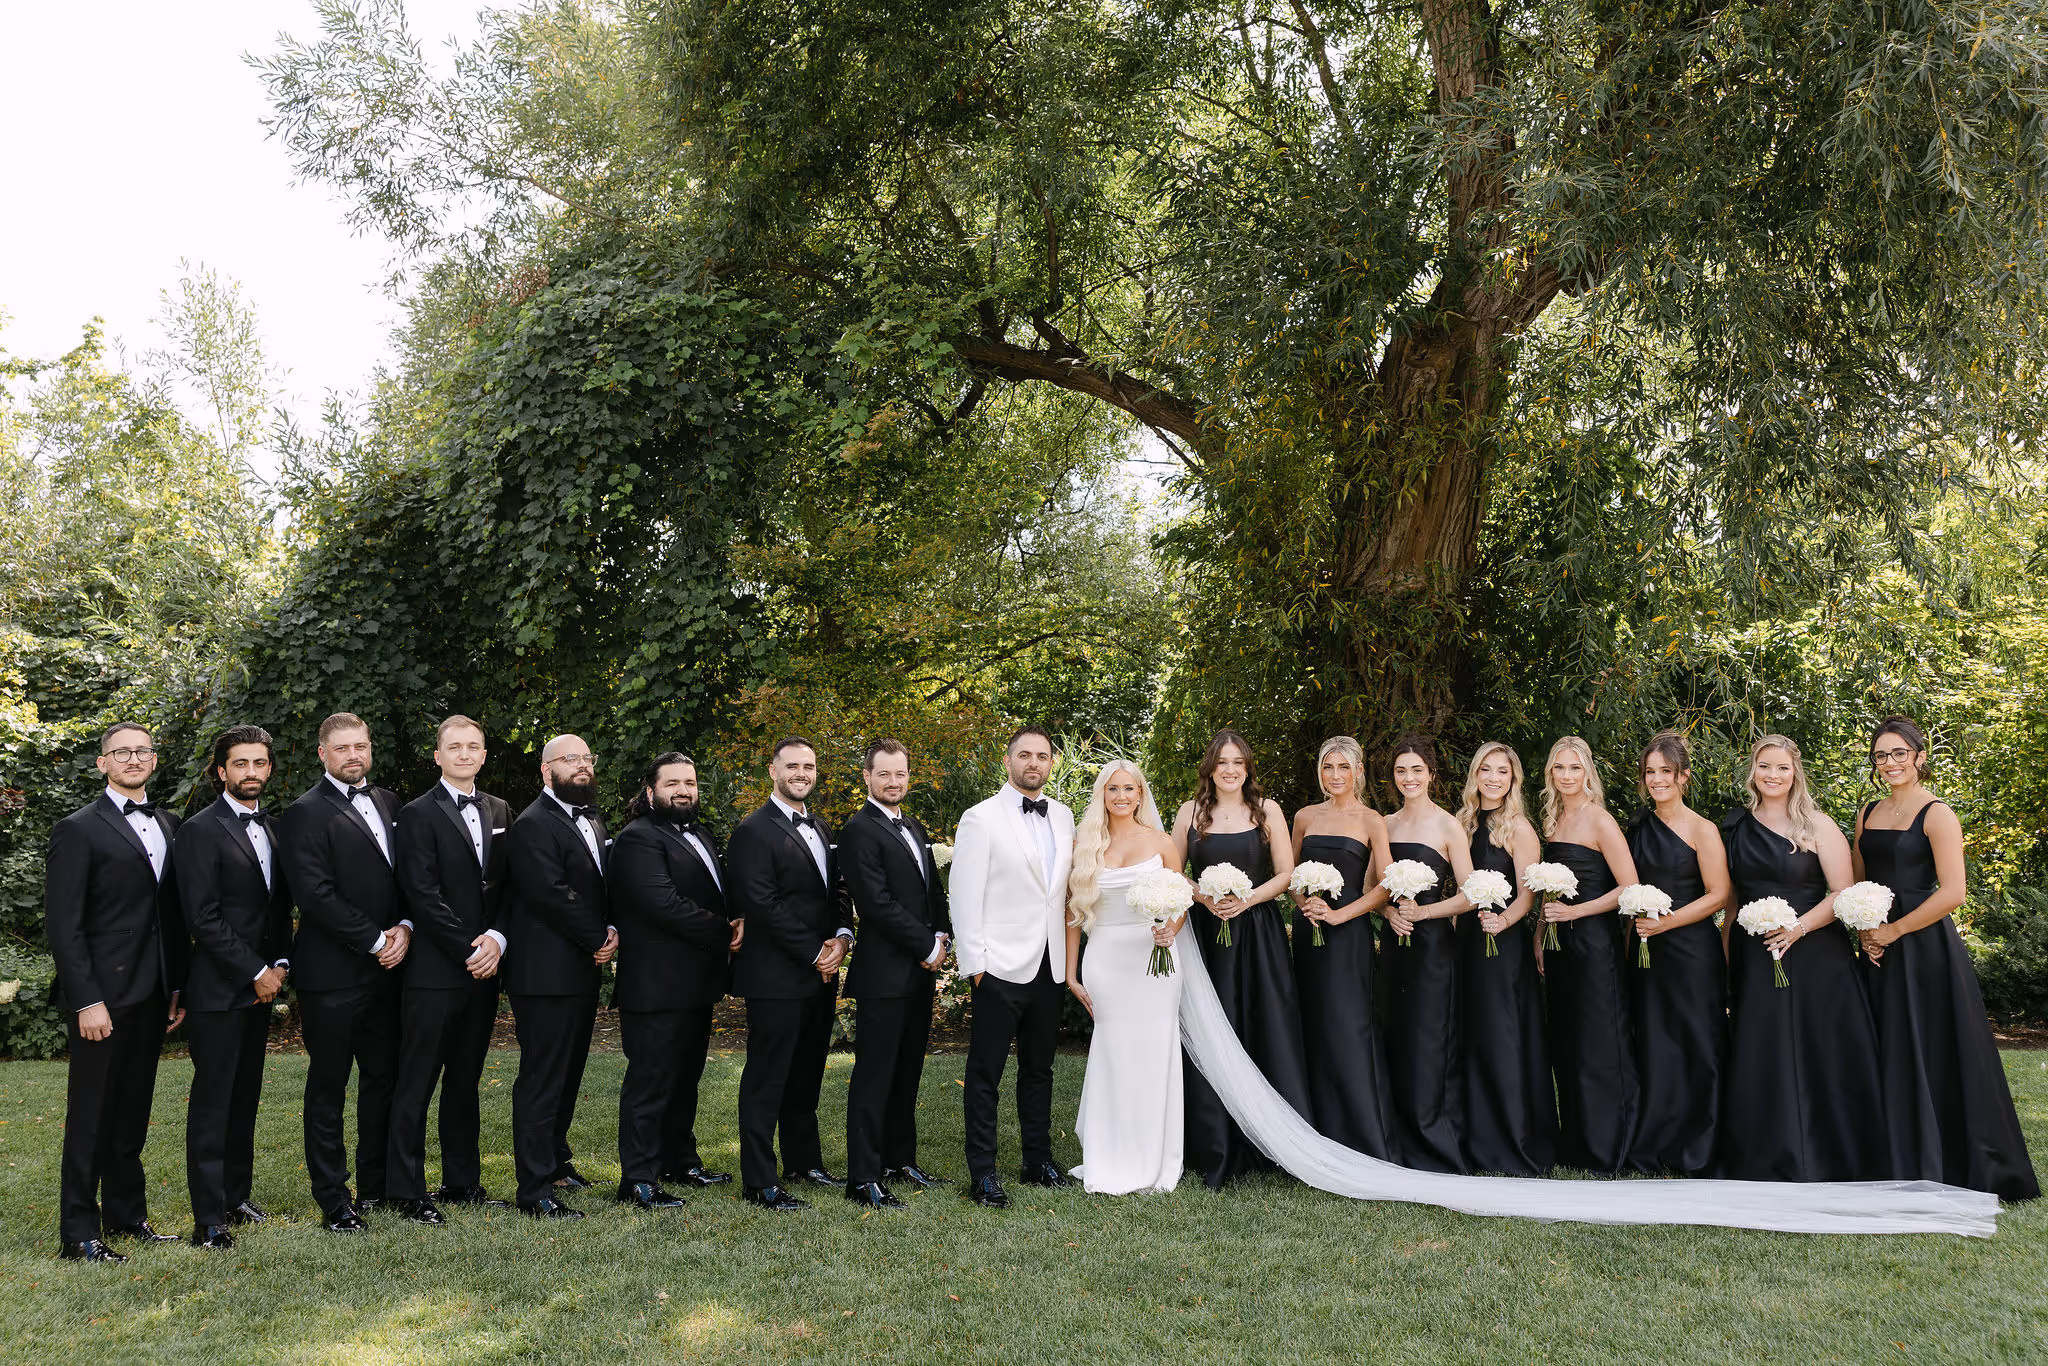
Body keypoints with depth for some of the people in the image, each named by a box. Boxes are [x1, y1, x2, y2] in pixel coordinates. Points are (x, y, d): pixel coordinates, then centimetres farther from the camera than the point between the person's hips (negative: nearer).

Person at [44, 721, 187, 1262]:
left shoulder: (168, 826, 12)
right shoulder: (78, 829, -7)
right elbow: (63, 925, -11)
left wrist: (178, 986, 10)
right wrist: (87, 1000, -15)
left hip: (152, 995, 6)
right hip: (103, 995, -6)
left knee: (133, 1111, 14)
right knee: (91, 1115, 2)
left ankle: (126, 1212, 25)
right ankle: (79, 1231, 12)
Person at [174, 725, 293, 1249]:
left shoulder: (270, 829, 13)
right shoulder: (201, 831, -10)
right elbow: (203, 918, -15)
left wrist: (280, 962, 4)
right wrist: (255, 972, -14)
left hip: (261, 987, 7)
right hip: (218, 989, -7)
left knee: (245, 1096, 13)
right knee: (212, 1102, -2)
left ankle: (236, 1195, 23)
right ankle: (209, 1219, 2)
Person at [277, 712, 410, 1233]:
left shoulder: (389, 803, 12)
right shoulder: (306, 813, -8)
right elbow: (316, 895, -16)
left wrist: (404, 928, -4)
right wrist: (376, 941, -13)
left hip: (386, 968, 6)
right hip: (333, 974, -6)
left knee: (384, 1078, 12)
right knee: (328, 1087, 5)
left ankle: (376, 1186, 25)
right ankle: (333, 1201, 13)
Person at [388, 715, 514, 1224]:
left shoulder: (499, 812, 13)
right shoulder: (419, 814, -6)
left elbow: (507, 886, 11)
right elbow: (423, 896, -12)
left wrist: (496, 938, -6)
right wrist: (468, 950, -14)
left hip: (483, 969, 6)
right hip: (435, 971, -6)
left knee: (466, 1080, 14)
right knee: (416, 1083, 0)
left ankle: (462, 1180, 23)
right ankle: (407, 1192, 8)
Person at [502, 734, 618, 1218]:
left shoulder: (591, 820, 16)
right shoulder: (533, 825, -13)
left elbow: (605, 887, 20)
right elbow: (552, 896, -21)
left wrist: (612, 932, 0)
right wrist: (599, 939, -11)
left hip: (584, 970, 9)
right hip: (548, 975, -9)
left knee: (568, 1074, 18)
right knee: (542, 1080, -3)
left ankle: (555, 1160, 32)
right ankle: (535, 1190, 2)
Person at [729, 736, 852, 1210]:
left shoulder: (819, 830, 16)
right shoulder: (755, 831, -10)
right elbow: (763, 906, -17)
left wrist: (841, 937, -3)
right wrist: (815, 954, -15)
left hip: (820, 975, 8)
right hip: (777, 976, -8)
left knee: (806, 1075, 17)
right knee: (766, 1079, -1)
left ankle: (804, 1161, 29)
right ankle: (759, 1182, 6)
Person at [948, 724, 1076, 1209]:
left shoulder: (1063, 816, 11)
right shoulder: (981, 818, -6)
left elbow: (1066, 887, 15)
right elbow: (965, 896, -8)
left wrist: (1069, 956, 9)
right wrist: (974, 962, -12)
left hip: (1050, 967, 6)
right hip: (1001, 967, -6)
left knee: (1039, 1068, 16)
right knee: (986, 1073, 2)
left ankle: (1038, 1161, 28)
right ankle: (982, 1175, 9)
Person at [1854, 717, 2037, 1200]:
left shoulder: (1937, 814, -9)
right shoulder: (1868, 814, 11)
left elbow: (1953, 892, -16)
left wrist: (1892, 931, -12)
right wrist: (1865, 932, 0)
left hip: (1925, 947, -6)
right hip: (1880, 948, 6)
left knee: (1933, 1050, -2)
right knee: (1889, 1054, 10)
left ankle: (1946, 1168, 10)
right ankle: (1901, 1162, 21)